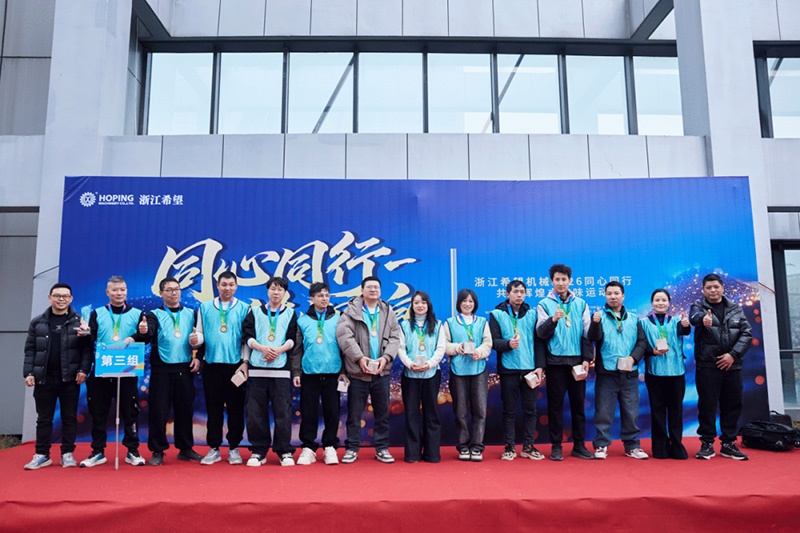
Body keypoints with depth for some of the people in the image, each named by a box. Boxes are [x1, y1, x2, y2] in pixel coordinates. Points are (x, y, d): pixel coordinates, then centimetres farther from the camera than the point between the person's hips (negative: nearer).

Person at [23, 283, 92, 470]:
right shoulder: (38, 322, 10)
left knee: (69, 418, 4)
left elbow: (87, 348, 0)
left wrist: (83, 370, -10)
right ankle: (41, 455, 19)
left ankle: (67, 454, 14)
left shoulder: (79, 321, 4)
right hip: (44, 378, 2)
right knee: (43, 418, 8)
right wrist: (29, 373, -1)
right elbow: (30, 349, 9)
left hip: (70, 378, -2)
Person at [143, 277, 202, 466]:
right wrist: (142, 332, -36)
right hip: (161, 368, -2)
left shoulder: (191, 314, 12)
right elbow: (148, 334, -14)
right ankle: (157, 451, 12)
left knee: (184, 409, 7)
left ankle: (185, 449, 19)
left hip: (185, 368, 2)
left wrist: (198, 357, -1)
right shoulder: (155, 315, 5)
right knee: (159, 410, 0)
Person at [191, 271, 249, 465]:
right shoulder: (205, 307, 13)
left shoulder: (244, 308, 6)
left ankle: (234, 448, 14)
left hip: (235, 364, -1)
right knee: (213, 407, 5)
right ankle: (214, 448, 16)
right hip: (212, 363, 2)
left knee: (236, 407, 3)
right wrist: (195, 339, -11)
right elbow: (201, 333, 11)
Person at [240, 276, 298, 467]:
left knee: (283, 410, -3)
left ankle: (285, 451, 7)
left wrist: (279, 350, -13)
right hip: (257, 367, 1)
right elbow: (247, 336, 4)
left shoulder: (290, 313, 13)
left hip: (281, 367, -1)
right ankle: (258, 451, 14)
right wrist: (263, 348, -12)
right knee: (256, 411, 2)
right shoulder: (255, 312, 14)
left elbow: (292, 339, 4)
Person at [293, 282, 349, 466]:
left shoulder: (337, 319, 7)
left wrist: (343, 371, 0)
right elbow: (297, 348, 8)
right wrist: (296, 371, 1)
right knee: (309, 412, 3)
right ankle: (308, 448, 15)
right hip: (309, 374, 0)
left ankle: (330, 447, 16)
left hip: (332, 374, 0)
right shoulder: (303, 321, 8)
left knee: (332, 412, 3)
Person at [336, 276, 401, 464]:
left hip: (382, 371, 3)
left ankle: (382, 449, 22)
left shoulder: (389, 313, 12)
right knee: (354, 413, 4)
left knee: (382, 412, 10)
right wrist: (359, 357, -18)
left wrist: (386, 357, -10)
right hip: (358, 371, -3)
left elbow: (394, 338, 7)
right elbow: (344, 335, -9)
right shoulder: (351, 311, 2)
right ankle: (352, 449, 17)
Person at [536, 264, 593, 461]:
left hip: (577, 361, 2)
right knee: (555, 404, 2)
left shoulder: (580, 304, 10)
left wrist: (587, 359, 2)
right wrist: (553, 320, -24)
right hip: (555, 361, -2)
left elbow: (587, 333, 9)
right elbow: (541, 332, -6)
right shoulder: (545, 304, 3)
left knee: (578, 403, 7)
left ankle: (579, 445, 17)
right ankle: (556, 446, 11)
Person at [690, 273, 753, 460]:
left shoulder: (736, 310, 12)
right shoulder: (698, 307, 3)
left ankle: (728, 443, 19)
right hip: (707, 366, -3)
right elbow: (694, 316, -22)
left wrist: (733, 354, -9)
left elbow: (747, 333, 5)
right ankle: (707, 443, 9)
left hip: (732, 365, 3)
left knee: (733, 404, 7)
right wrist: (702, 319, -47)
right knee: (707, 405, -2)